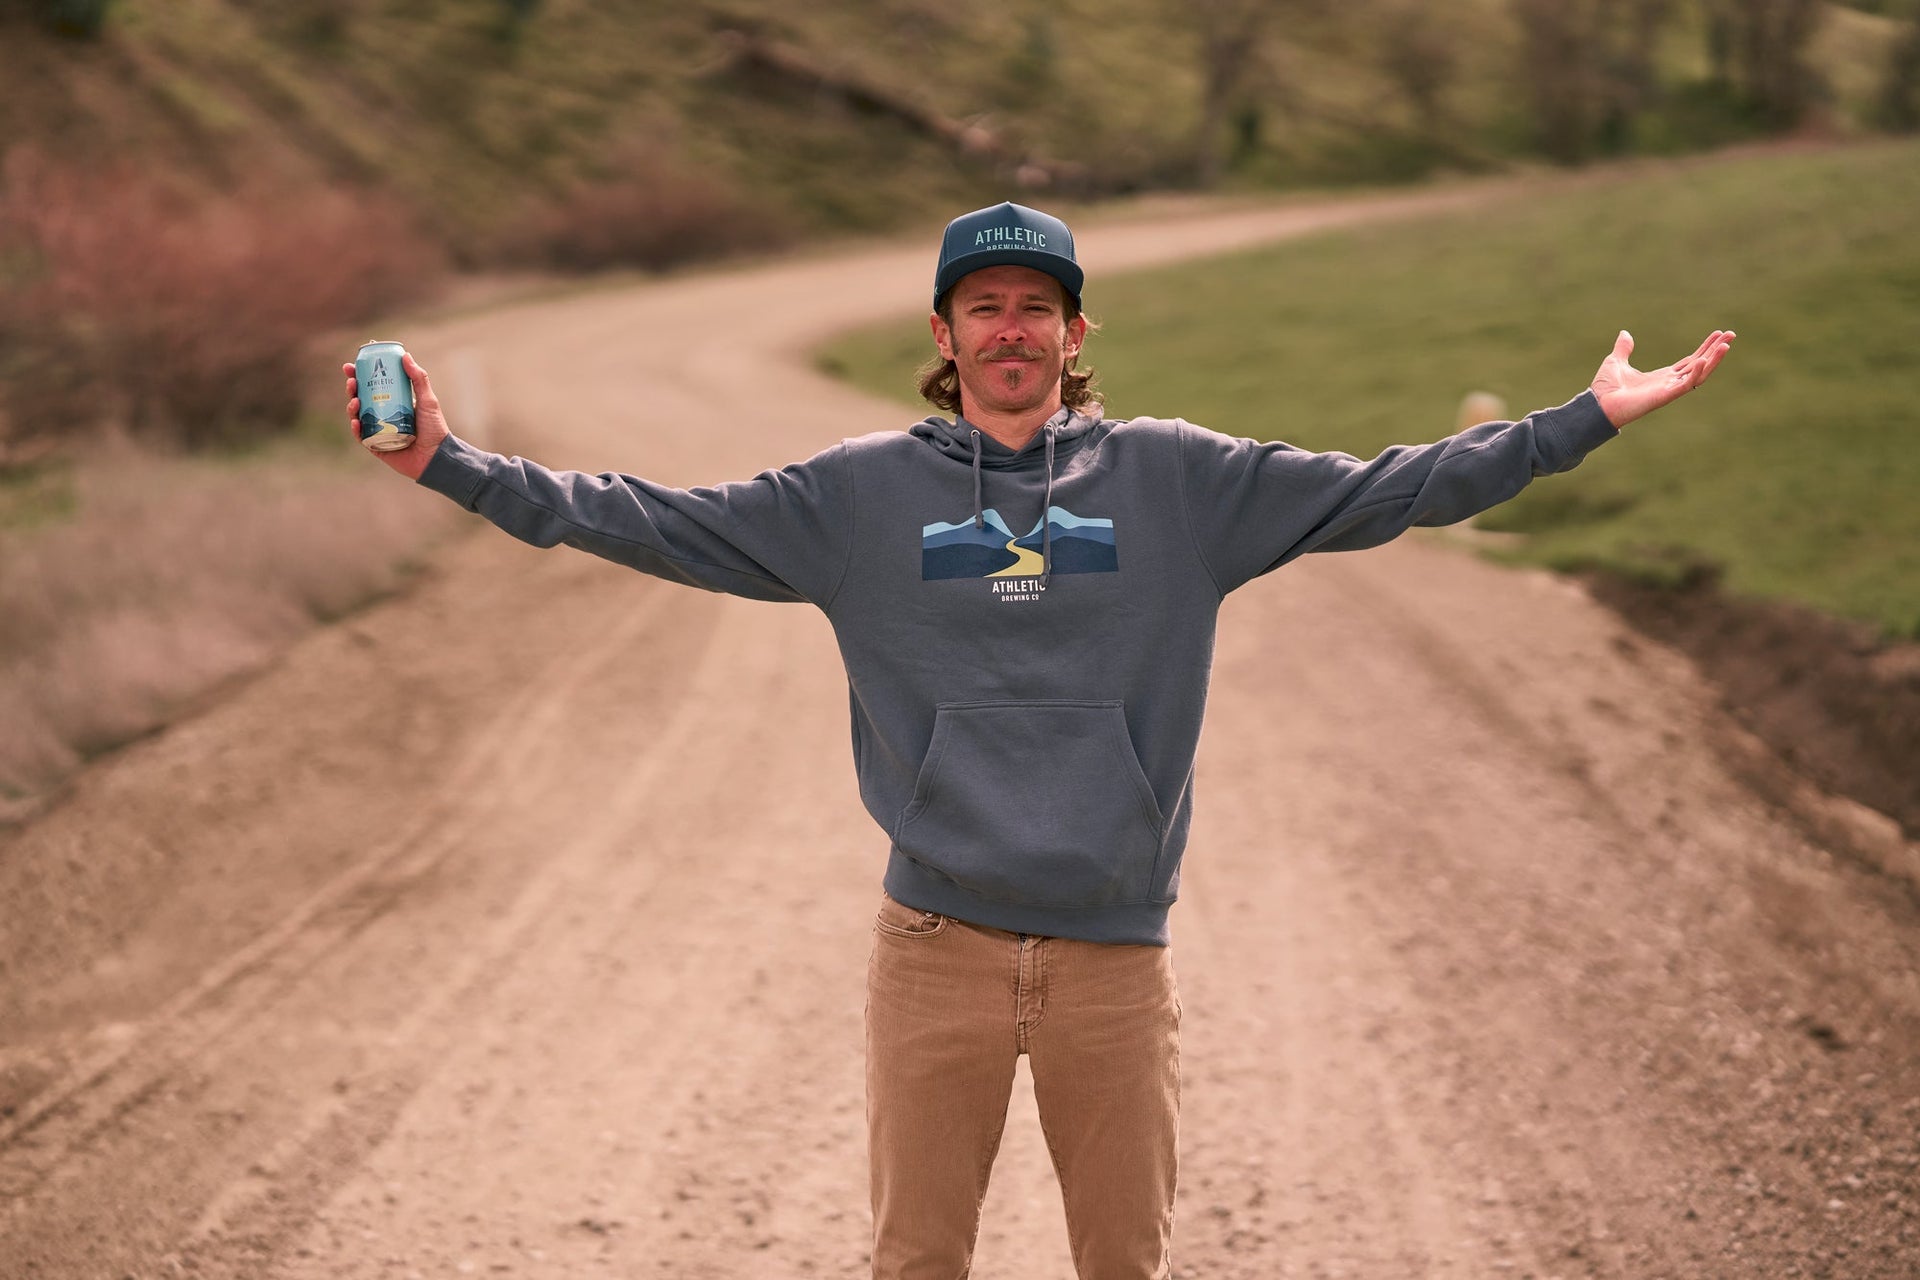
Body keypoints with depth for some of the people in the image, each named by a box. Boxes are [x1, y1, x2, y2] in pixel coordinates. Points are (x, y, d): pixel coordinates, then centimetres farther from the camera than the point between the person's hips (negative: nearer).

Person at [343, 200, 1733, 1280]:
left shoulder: (1177, 480, 3)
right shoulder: (862, 493, 3)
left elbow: (1382, 491, 2)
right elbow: (654, 522, 1)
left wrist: (1587, 420, -2)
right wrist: (455, 465, -6)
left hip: (1116, 955, 0)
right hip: (937, 946, 0)